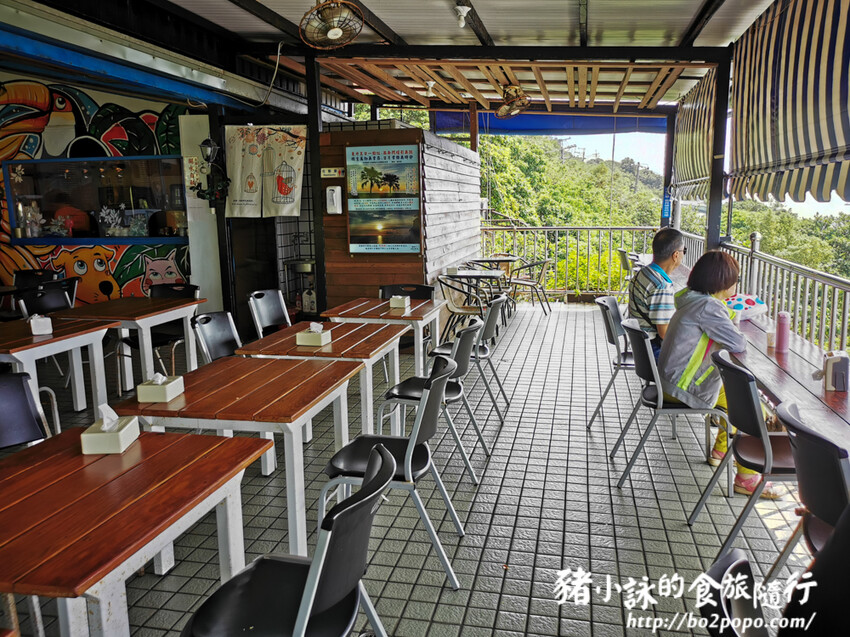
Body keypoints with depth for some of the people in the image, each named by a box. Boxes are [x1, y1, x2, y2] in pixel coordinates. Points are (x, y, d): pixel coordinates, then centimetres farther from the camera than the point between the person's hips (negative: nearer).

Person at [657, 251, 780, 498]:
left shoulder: (692, 299, 7)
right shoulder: (708, 306, -23)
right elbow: (738, 344, -22)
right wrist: (740, 338, -1)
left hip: (672, 381, 10)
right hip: (685, 389, -10)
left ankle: (720, 450, 37)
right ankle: (746, 478, 5)